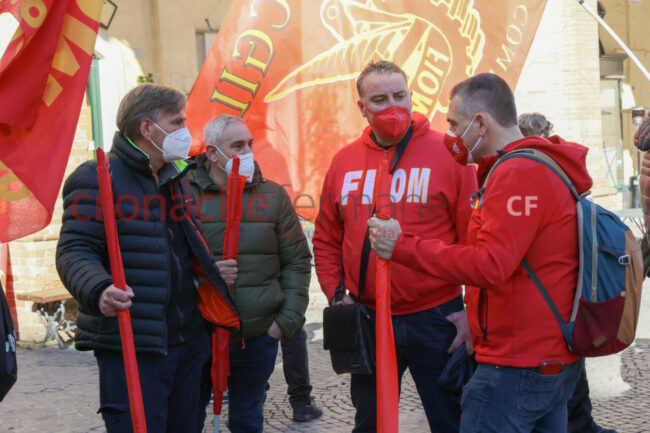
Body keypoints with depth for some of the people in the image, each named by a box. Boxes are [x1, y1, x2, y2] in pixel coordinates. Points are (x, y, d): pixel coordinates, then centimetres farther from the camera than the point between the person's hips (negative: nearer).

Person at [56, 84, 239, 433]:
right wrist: (99, 291, -34)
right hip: (130, 346, -8)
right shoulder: (98, 178, -8)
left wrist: (213, 275, 12)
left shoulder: (177, 179, 18)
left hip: (188, 339, 8)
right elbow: (74, 251, -17)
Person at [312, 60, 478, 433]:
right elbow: (326, 240, 11)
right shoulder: (344, 162, 5)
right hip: (367, 321, 3)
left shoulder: (447, 154, -6)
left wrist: (471, 309, -10)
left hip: (436, 318, -3)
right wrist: (336, 293, 0)